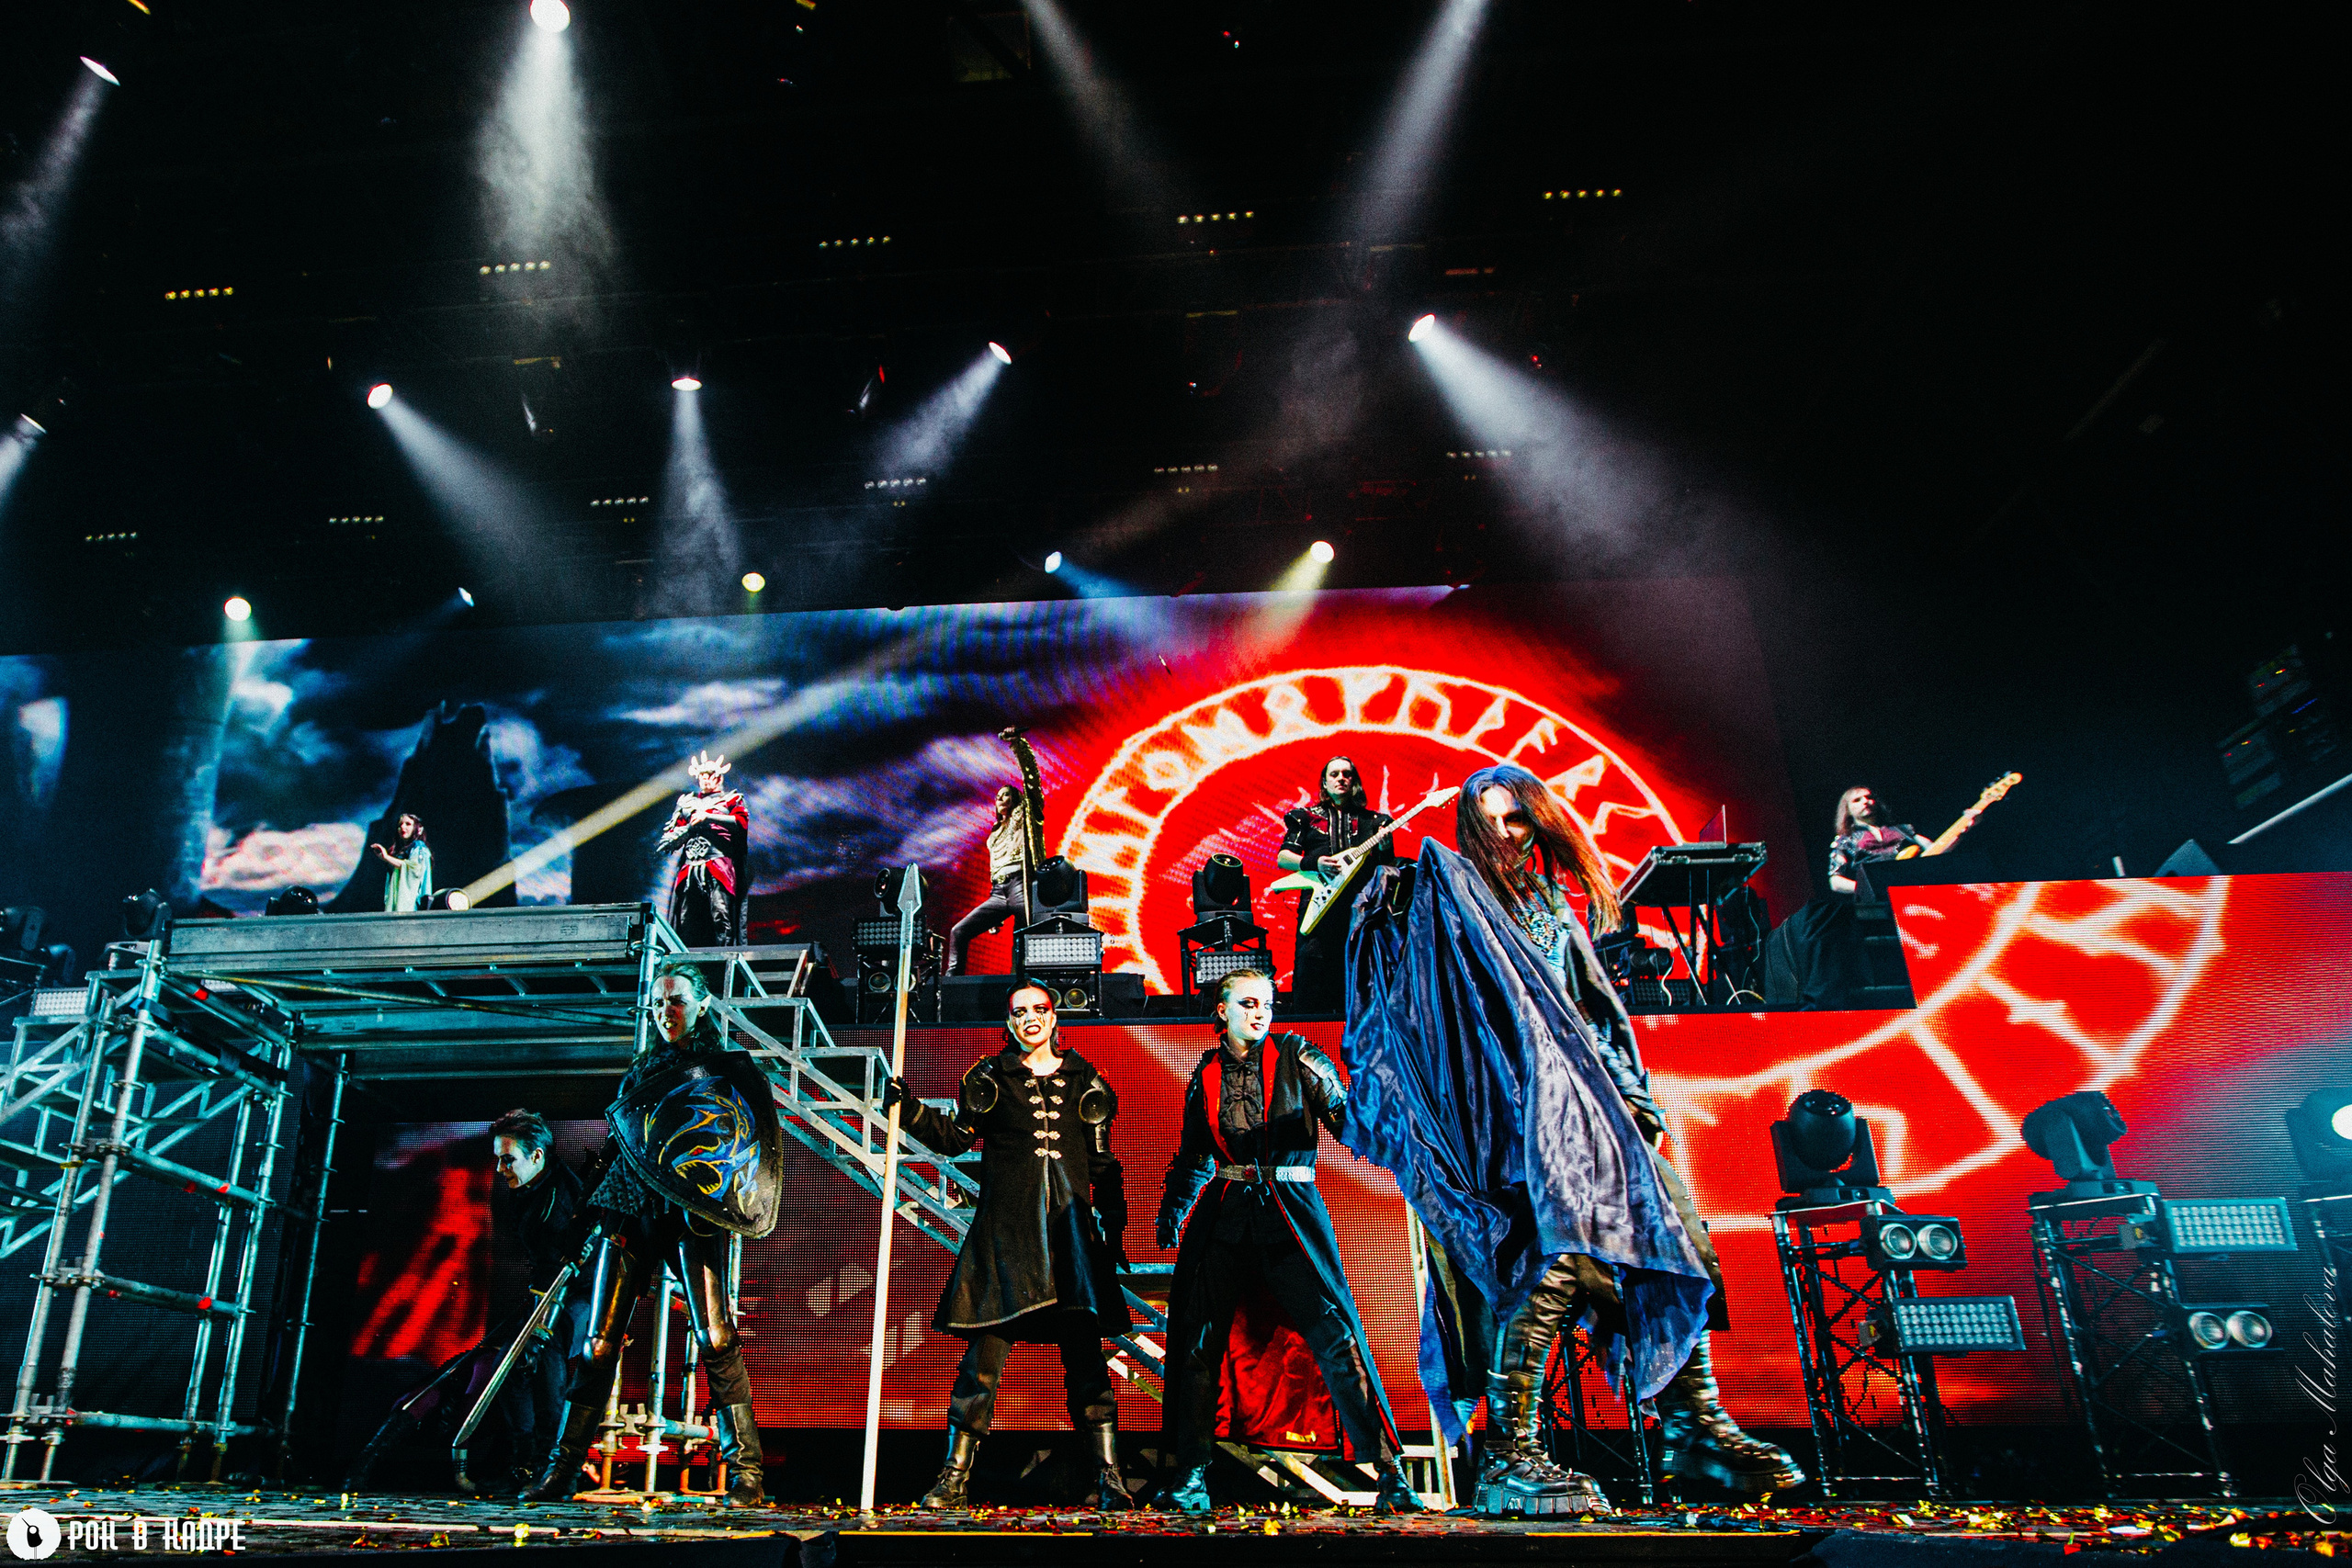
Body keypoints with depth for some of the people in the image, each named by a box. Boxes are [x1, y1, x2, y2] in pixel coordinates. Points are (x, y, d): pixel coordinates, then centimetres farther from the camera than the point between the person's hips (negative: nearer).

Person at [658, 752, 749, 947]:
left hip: (718, 864, -4)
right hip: (689, 867, 4)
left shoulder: (731, 799, 18)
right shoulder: (687, 803, 29)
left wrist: (708, 817, -9)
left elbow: (741, 822, -1)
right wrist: (689, 826, 2)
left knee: (720, 915, -18)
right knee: (686, 922, -5)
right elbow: (671, 834, 24)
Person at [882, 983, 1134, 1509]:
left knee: (1084, 1350, -2)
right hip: (1005, 1226, -1)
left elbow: (1103, 1162, 15)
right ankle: (955, 1474, 6)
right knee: (986, 1349, -4)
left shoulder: (1084, 1081, 14)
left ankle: (1109, 1477, 3)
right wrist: (909, 1109, -2)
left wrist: (1114, 1227, 11)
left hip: (1069, 1222, 1)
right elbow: (956, 1138, 11)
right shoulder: (990, 1077, 11)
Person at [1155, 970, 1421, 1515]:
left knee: (1333, 1333, -10)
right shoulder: (1207, 1073, 12)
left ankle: (1388, 1471, -3)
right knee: (1199, 1338, 1)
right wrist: (1170, 1211, 14)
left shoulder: (1296, 1057, 4)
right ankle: (1192, 1474, 16)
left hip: (1290, 1208, -3)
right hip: (1224, 1213, 3)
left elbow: (1345, 1114, -5)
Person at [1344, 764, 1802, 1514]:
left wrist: (1633, 1099, 18)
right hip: (1511, 1104, -8)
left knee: (1680, 1237, 4)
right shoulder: (1454, 895, 5)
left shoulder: (1558, 909, 23)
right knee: (1557, 1242, -27)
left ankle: (1694, 1429, 17)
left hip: (1581, 1100, 8)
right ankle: (1509, 1457, -24)